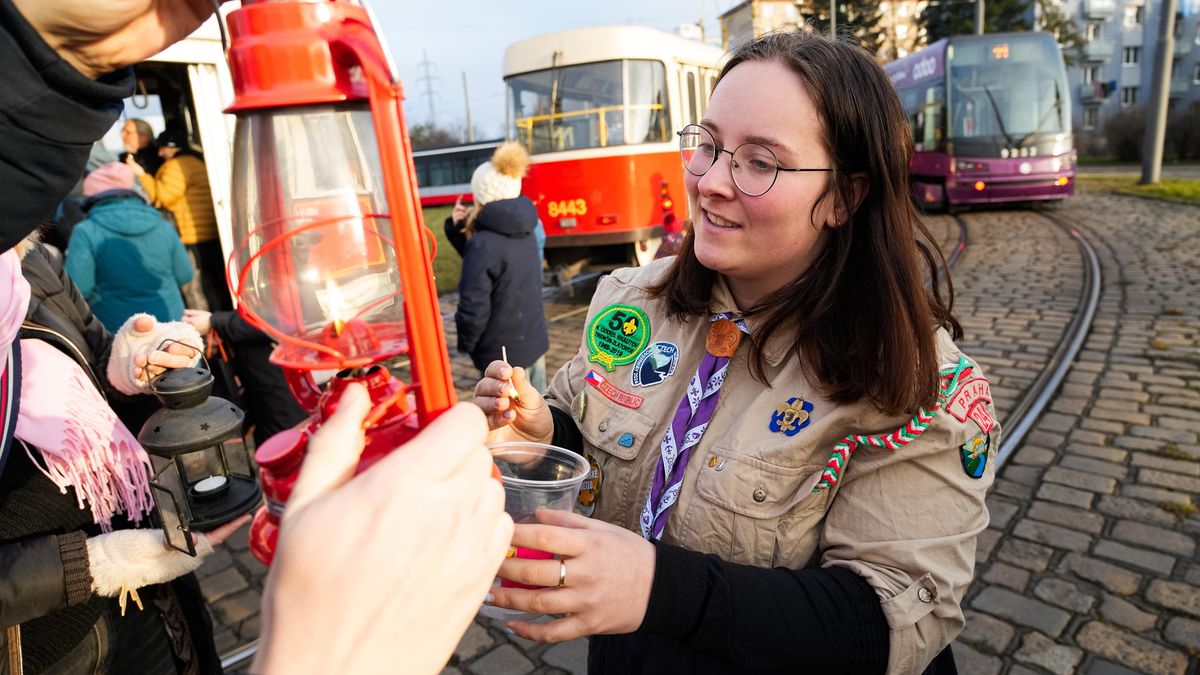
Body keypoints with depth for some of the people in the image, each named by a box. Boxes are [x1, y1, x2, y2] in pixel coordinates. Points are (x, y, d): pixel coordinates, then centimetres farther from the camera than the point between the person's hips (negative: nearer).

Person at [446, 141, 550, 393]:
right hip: (534, 342, 8)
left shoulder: (484, 244, -21)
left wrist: (465, 343, -2)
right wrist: (460, 231, 6)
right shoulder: (524, 232, 4)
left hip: (502, 352, -8)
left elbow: (474, 308, -19)